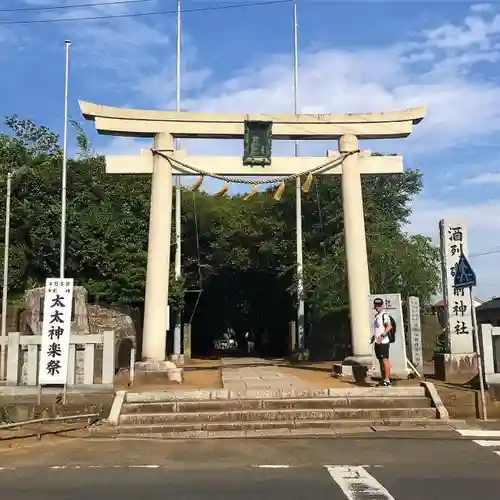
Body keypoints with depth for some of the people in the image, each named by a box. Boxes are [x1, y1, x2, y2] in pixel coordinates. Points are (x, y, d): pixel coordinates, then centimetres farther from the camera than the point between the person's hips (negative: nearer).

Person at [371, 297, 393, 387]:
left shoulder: (384, 315, -12)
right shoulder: (375, 316, 17)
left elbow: (389, 326, -26)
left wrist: (382, 336, -31)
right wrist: (373, 336, 23)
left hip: (383, 342, -9)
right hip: (377, 342, 9)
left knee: (385, 360, -6)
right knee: (380, 360, 14)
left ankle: (387, 380, -2)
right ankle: (383, 379, 22)